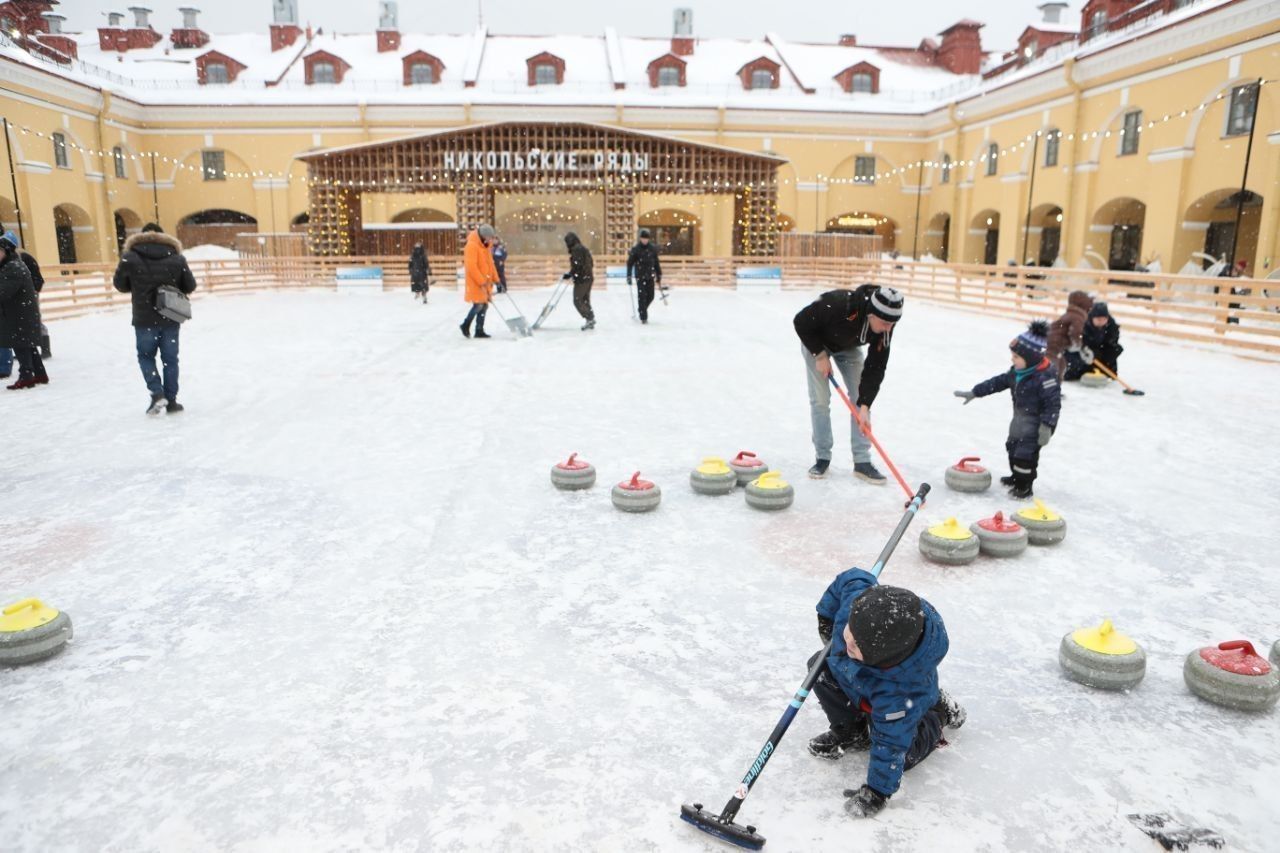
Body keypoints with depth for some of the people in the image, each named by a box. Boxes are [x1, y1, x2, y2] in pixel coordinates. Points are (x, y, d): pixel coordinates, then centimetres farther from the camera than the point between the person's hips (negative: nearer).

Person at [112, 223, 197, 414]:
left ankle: (157, 394, -2)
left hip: (144, 319, -1)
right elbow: (190, 286, 4)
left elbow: (120, 285, 4)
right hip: (170, 319, 1)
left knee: (146, 356, 14)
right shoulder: (176, 257, -1)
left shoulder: (130, 257, -5)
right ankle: (171, 400, 11)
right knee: (170, 359, 9)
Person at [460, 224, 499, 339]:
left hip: (485, 281, 9)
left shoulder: (485, 246, 14)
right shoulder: (472, 245, -15)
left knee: (484, 305, 6)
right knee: (478, 305, -11)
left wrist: (495, 279, 17)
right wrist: (481, 281, -24)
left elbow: (490, 264, 21)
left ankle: (479, 330, 11)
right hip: (475, 282, -9)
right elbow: (471, 266, -22)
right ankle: (465, 325, 8)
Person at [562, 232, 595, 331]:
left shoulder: (576, 249, -12)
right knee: (585, 300, 14)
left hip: (581, 279, -10)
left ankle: (590, 319, -7)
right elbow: (591, 264, 20)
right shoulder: (584, 249, 17)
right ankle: (591, 321, 14)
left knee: (577, 301, -4)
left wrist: (569, 275, -15)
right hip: (588, 278, 10)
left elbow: (577, 266, -21)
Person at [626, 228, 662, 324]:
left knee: (650, 296, 5)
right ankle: (643, 316, 0)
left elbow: (656, 262, 12)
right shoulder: (635, 249, -6)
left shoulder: (653, 248, 4)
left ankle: (643, 309, 33)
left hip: (650, 276, 3)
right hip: (640, 276, -3)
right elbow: (630, 263, -4)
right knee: (642, 296, -7)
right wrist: (629, 276, -9)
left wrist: (659, 275, 13)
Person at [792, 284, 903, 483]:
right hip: (816, 343, -4)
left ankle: (862, 461, 1)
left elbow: (875, 367, -23)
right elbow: (801, 322, -28)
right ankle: (823, 458, 5)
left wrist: (865, 406, -30)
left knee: (860, 397, -4)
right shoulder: (836, 305, -43)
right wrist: (820, 355, -25)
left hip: (848, 346, 4)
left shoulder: (884, 327, -28)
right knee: (820, 399, -9)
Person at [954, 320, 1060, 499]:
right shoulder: (1017, 371, 1)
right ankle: (1017, 476, 42)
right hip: (1020, 419, 10)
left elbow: (1053, 403, -25)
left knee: (1025, 453, -11)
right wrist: (974, 392, 10)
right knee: (1013, 447, 22)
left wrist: (1046, 427, -29)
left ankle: (1025, 485, 5)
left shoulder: (1045, 376, -26)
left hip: (1037, 422, -9)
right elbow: (998, 382, 10)